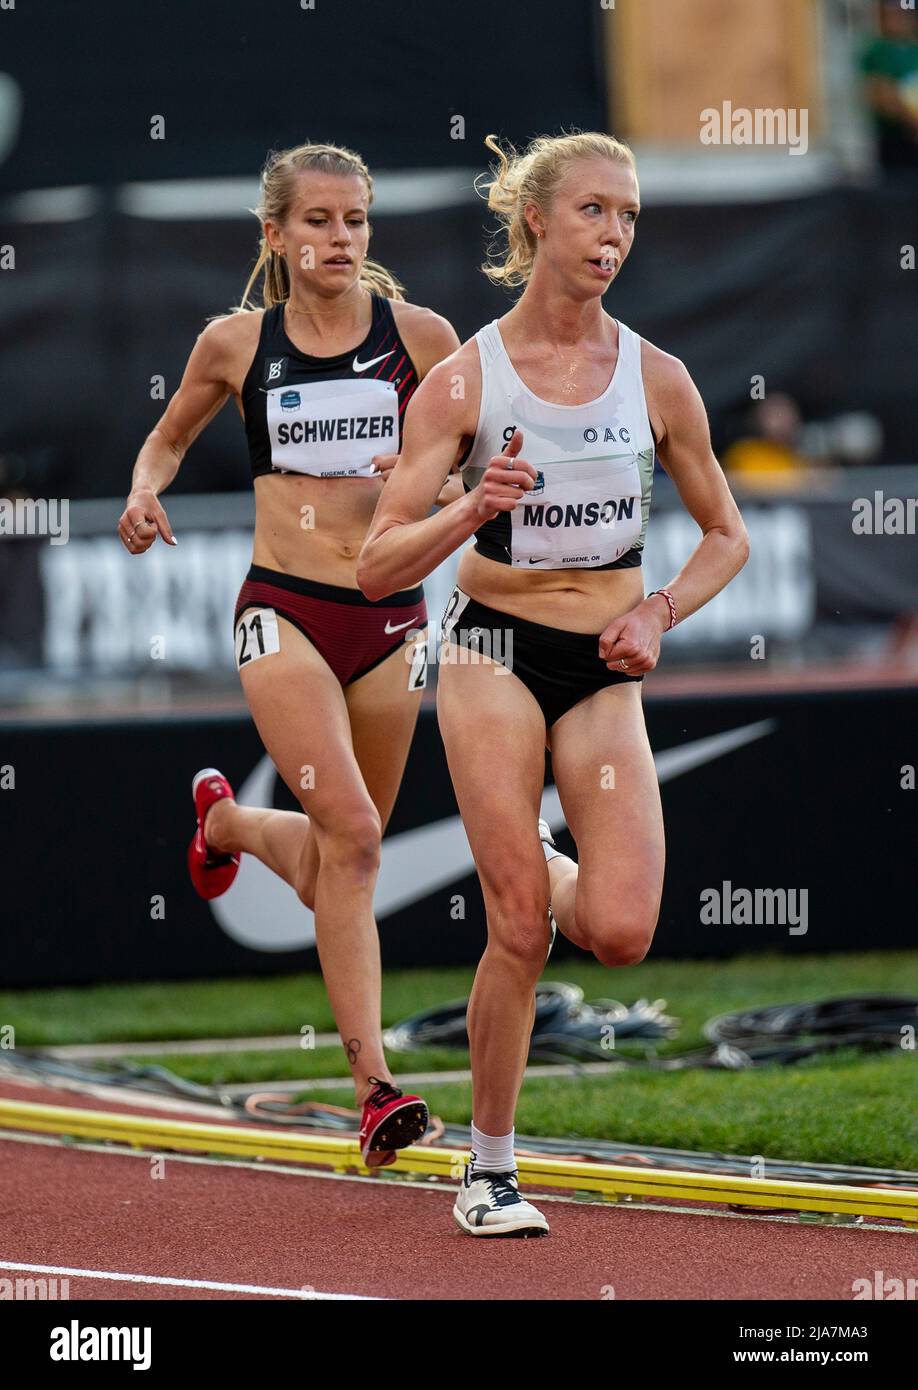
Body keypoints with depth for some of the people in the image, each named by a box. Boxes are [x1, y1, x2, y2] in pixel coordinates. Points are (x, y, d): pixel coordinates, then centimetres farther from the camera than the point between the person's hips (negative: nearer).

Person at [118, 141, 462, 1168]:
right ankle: (373, 1083, -16)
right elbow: (169, 438, 20)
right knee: (350, 832, -19)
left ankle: (224, 821, 46)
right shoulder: (236, 343, 2)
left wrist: (443, 489, -12)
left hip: (391, 614, 2)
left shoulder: (420, 336, 1)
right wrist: (144, 494, 0)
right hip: (284, 611, -2)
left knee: (339, 862, 11)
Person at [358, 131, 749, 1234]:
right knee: (519, 931, -10)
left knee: (620, 933, -13)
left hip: (606, 672, 2)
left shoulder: (657, 380, 2)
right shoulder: (464, 380, -5)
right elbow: (377, 566, -7)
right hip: (495, 652, -2)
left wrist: (656, 613, -3)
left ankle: (539, 869, 24)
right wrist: (474, 508, -25)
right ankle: (489, 1170, 7)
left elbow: (726, 537, 14)